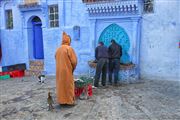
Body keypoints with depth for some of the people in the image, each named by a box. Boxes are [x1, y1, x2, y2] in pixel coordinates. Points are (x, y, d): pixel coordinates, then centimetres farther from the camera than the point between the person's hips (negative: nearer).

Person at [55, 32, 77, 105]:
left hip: (59, 71, 6)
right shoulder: (69, 48, -12)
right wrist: (73, 68, 4)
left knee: (61, 85, 12)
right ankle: (69, 101, 11)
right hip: (67, 71, -6)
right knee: (68, 86, 4)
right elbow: (74, 61, -12)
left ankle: (61, 101, 19)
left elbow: (57, 60, 10)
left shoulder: (58, 49, 6)